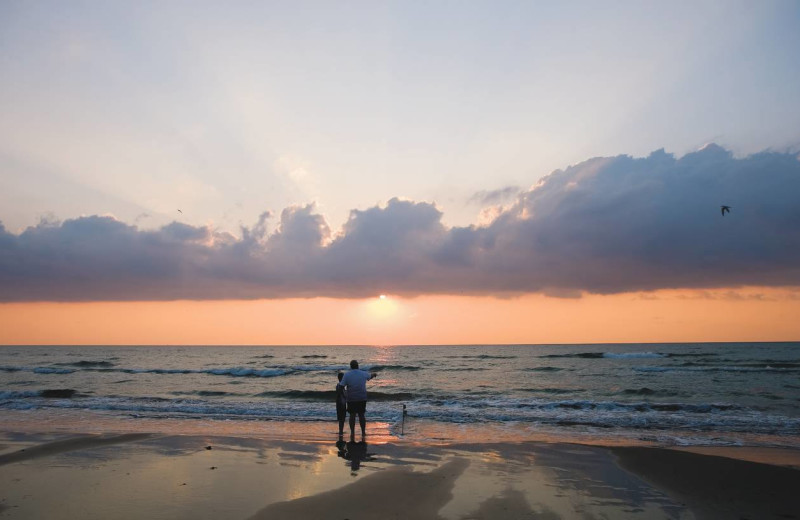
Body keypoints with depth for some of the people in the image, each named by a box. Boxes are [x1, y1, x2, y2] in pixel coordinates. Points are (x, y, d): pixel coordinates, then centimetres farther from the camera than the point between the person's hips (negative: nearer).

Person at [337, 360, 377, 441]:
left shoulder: (346, 375, -9)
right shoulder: (363, 374, -1)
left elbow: (341, 386, -13)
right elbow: (370, 376, 22)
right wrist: (374, 374, 45)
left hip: (351, 399, -1)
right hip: (362, 398, 1)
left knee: (352, 415, 9)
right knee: (361, 415, 11)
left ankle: (352, 433, 11)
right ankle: (363, 433, 17)